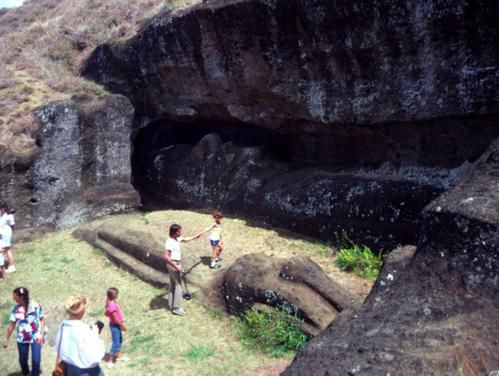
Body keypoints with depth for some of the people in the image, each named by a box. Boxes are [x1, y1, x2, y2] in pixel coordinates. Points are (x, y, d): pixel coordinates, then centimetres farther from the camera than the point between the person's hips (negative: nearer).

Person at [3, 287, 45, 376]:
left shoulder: (35, 306, -14)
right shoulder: (16, 309, -6)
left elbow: (42, 320, -5)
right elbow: (11, 325, 3)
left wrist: (42, 335, -9)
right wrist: (6, 339, 6)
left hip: (36, 338, -3)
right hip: (22, 339, 3)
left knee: (36, 360, -4)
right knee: (22, 360, 15)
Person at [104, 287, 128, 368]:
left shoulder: (111, 303, -2)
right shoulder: (112, 305, -31)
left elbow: (106, 314, 10)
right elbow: (115, 318, -26)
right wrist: (122, 325, -15)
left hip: (116, 325, 10)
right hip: (115, 325, -10)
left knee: (120, 340, 23)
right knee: (116, 343, -1)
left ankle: (119, 355, 39)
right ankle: (110, 360, 9)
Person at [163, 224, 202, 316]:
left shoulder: (177, 239, 5)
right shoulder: (169, 242, -24)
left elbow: (185, 239, 28)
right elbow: (166, 257, -29)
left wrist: (194, 237, 32)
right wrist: (176, 266, -26)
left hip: (176, 264, 10)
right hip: (173, 264, -10)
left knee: (173, 285, 16)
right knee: (178, 285, -6)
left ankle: (172, 305, 27)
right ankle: (176, 308, -2)